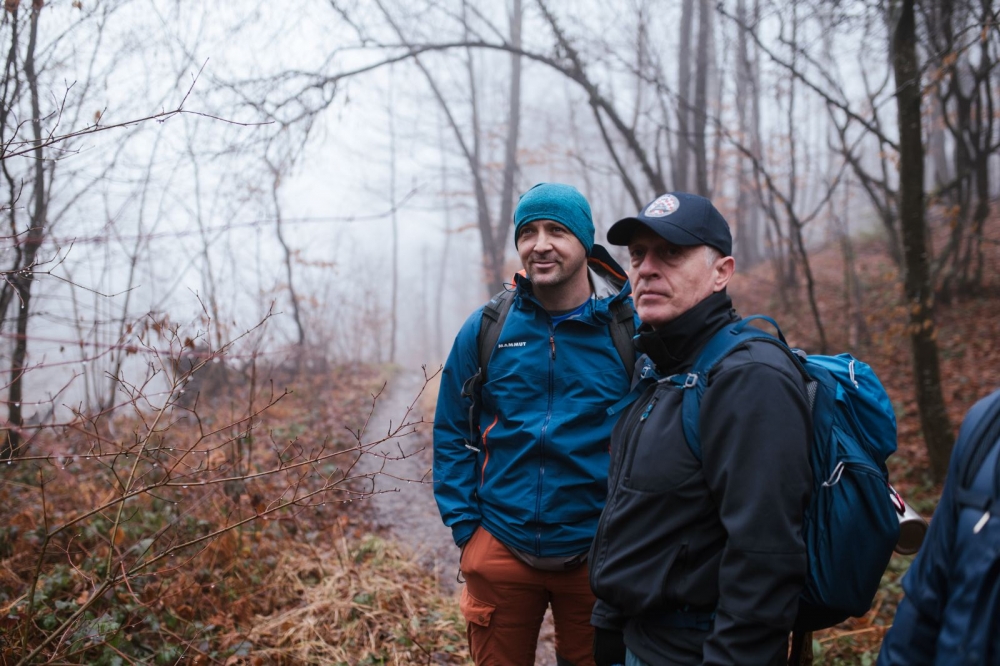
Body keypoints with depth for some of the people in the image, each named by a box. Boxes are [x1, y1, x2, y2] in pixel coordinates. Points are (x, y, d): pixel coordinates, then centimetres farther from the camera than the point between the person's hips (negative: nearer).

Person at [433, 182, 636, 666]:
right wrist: (465, 527, -1)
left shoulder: (629, 328, -6)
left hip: (594, 554, -1)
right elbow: (451, 435, 5)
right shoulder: (485, 327, -1)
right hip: (499, 551, 1)